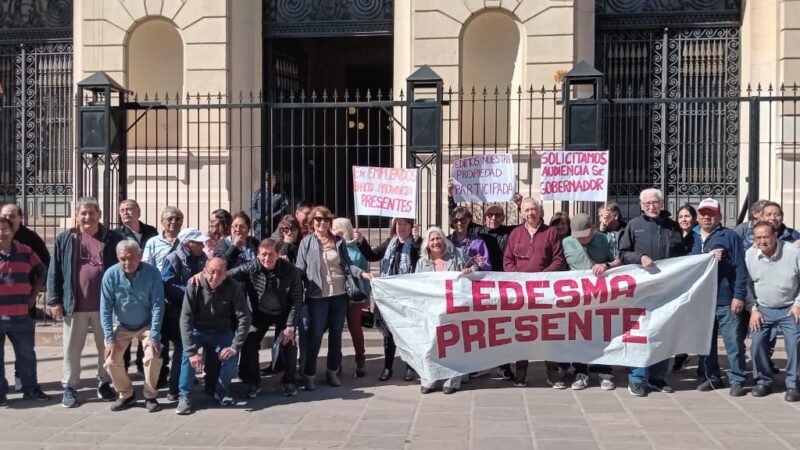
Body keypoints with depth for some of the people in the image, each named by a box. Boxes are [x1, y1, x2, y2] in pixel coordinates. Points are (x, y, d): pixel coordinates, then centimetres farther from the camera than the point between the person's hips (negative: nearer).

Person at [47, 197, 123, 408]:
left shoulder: (113, 239, 0)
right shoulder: (65, 240, 3)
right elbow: (54, 272, 3)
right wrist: (54, 300, -3)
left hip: (105, 305, 0)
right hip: (74, 305, 0)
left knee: (107, 347, 10)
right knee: (72, 349, 8)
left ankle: (104, 384, 25)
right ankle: (69, 387, 19)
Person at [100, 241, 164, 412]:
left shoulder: (152, 273, -22)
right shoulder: (110, 275, -19)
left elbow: (158, 306, -19)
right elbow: (105, 308, -14)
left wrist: (154, 336, -23)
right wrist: (109, 339, -17)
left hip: (146, 325, -2)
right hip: (121, 326, 2)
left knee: (153, 356, -21)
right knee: (111, 360, -12)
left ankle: (150, 396, 2)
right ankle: (126, 394, 13)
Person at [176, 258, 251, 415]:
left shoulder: (232, 288, -20)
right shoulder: (194, 287, -22)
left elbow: (245, 317, -18)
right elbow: (185, 319, -24)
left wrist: (235, 347, -23)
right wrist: (192, 351, -31)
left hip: (222, 332, 1)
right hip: (198, 330, -1)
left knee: (231, 357, -23)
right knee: (188, 354, -27)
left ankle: (222, 391, 5)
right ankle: (185, 396, -12)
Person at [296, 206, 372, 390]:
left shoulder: (338, 241, 8)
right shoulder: (306, 242, 0)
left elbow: (347, 264, 8)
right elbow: (300, 269, -2)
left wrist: (362, 273, -7)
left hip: (339, 294, 3)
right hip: (318, 296, -3)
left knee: (336, 334, 11)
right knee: (315, 335, 0)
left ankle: (332, 371, 25)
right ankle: (309, 374, 12)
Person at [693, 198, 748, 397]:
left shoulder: (730, 236, -1)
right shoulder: (693, 240, 13)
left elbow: (740, 268, -7)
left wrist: (739, 295, -13)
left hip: (727, 301, -5)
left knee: (733, 342, -3)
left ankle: (737, 380, 5)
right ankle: (712, 378, 22)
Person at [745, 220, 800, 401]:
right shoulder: (749, 255, -8)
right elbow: (746, 284, 2)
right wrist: (753, 309, -2)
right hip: (762, 309, 2)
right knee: (757, 344, -3)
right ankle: (763, 381, 15)